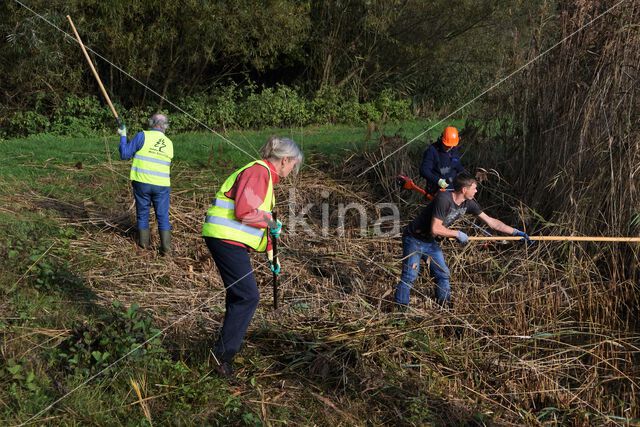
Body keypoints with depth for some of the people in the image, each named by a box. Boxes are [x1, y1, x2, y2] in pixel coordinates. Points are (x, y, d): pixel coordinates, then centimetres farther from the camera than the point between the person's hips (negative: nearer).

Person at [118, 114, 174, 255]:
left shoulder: (143, 136, -6)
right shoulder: (169, 143, 8)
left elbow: (124, 154, -4)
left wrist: (123, 136, 10)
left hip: (142, 183, -2)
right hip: (161, 185, 2)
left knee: (143, 213, 15)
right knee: (163, 216, 8)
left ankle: (143, 242, 26)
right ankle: (166, 247, 3)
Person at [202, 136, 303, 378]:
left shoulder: (266, 176, 20)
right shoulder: (258, 172, -13)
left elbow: (259, 219, 26)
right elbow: (244, 211, -25)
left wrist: (270, 255, 26)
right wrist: (270, 221, -8)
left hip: (228, 239, 11)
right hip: (226, 238, -11)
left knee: (239, 294, 19)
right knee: (247, 296, -10)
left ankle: (229, 344, 34)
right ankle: (223, 354, -3)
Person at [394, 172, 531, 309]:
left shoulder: (468, 203, -5)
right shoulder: (444, 199, -29)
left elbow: (491, 221, 2)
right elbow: (435, 229, -31)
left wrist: (516, 232, 1)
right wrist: (457, 234, -20)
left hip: (431, 242, 8)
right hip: (414, 240, -8)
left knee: (443, 274, 5)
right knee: (410, 276, -10)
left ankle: (446, 307, 15)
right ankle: (400, 311, -1)